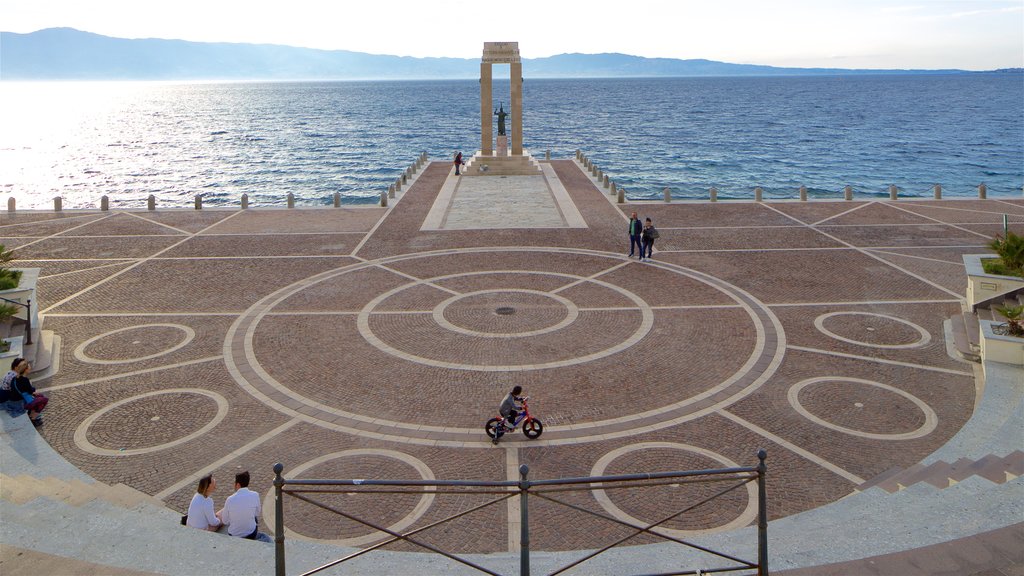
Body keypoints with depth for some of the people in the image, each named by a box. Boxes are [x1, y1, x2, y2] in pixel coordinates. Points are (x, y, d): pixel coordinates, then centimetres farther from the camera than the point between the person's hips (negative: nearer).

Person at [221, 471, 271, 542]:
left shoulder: (230, 500, -19)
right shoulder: (255, 496, -16)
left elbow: (225, 521, -6)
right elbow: (257, 514, 0)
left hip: (233, 536, 1)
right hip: (251, 535, -1)